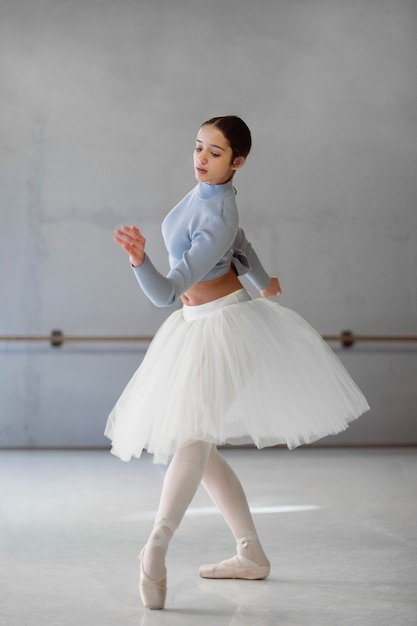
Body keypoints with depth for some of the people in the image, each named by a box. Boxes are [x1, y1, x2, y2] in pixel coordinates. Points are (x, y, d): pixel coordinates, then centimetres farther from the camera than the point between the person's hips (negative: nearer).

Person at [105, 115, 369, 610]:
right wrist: (262, 281, 37)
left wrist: (140, 259, -46)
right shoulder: (207, 190, 4)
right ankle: (251, 555, 16)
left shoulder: (216, 220, -22)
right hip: (195, 328, 10)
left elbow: (165, 293, -28)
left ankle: (157, 546, -46)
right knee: (196, 445, 10)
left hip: (225, 325, -10)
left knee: (195, 433, -29)